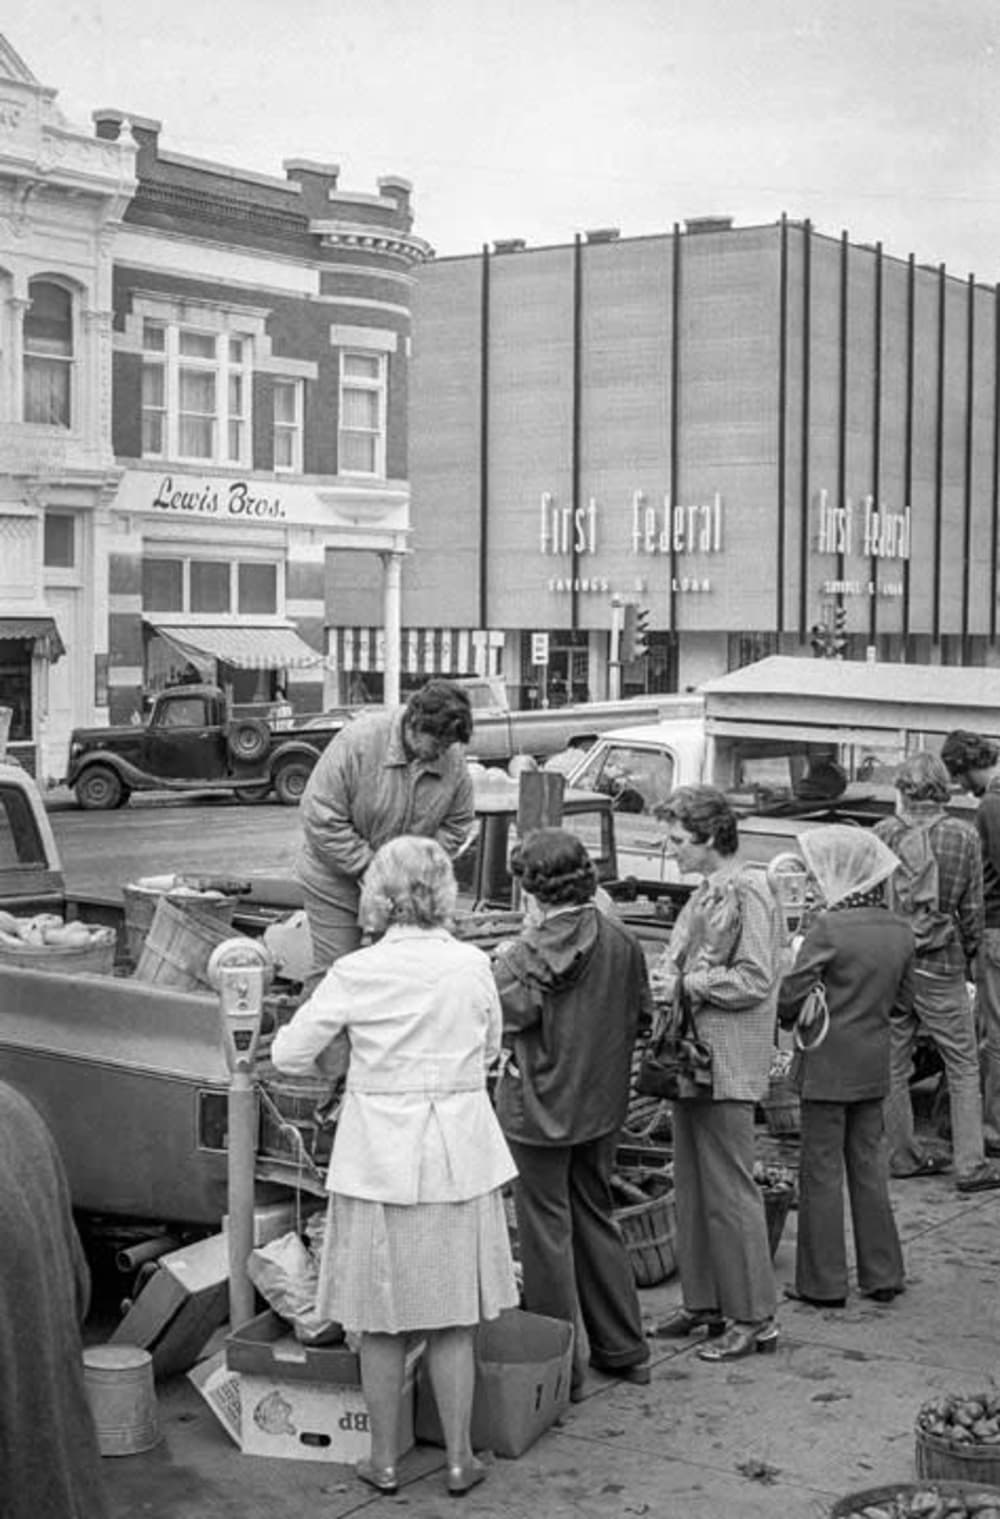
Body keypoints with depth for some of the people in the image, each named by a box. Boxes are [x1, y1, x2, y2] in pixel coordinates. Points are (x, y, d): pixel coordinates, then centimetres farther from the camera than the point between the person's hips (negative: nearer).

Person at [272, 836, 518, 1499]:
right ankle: (460, 1459, 21)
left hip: (380, 1162, -2)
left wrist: (326, 1061, 15)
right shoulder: (473, 965, -5)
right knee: (453, 1320, 13)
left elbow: (289, 1052, -5)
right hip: (459, 1158, 2)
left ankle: (384, 1460, 22)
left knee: (382, 1324, 12)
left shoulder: (357, 973, -11)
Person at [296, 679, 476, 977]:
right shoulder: (357, 742, -22)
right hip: (338, 881, -3)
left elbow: (457, 825, 2)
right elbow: (321, 819, -21)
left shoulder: (453, 758, -9)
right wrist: (370, 868, -22)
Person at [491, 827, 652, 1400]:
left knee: (547, 1230, 5)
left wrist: (501, 965, -6)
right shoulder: (620, 939, -2)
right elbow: (642, 1013, 5)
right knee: (597, 1218, 20)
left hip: (542, 1106, -6)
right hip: (603, 1103, 6)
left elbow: (504, 1019, -21)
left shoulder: (529, 952, -18)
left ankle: (562, 1367, 11)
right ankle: (624, 1349, 28)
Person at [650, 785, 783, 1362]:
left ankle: (754, 1319, 5)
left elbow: (755, 981, -20)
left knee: (730, 1193, -3)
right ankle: (704, 1303, 25)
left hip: (728, 1065, -9)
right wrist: (666, 980, 0)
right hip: (693, 1059, 9)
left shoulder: (748, 893, -13)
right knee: (692, 1188, 14)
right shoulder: (707, 893, 14)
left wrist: (685, 984, -15)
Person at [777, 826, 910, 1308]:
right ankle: (882, 1274, 21)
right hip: (875, 1064, 6)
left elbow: (790, 997, -17)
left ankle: (824, 1283, 10)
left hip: (828, 1065, -6)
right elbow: (904, 997, 11)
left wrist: (791, 1018, 3)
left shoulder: (828, 929, -18)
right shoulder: (899, 930, 1)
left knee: (822, 1170, 4)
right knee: (869, 1166, 15)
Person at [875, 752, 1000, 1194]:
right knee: (963, 1066, 6)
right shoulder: (963, 836, -7)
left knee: (893, 1065, 12)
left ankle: (904, 1155, 20)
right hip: (940, 965, -2)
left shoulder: (882, 833, -4)